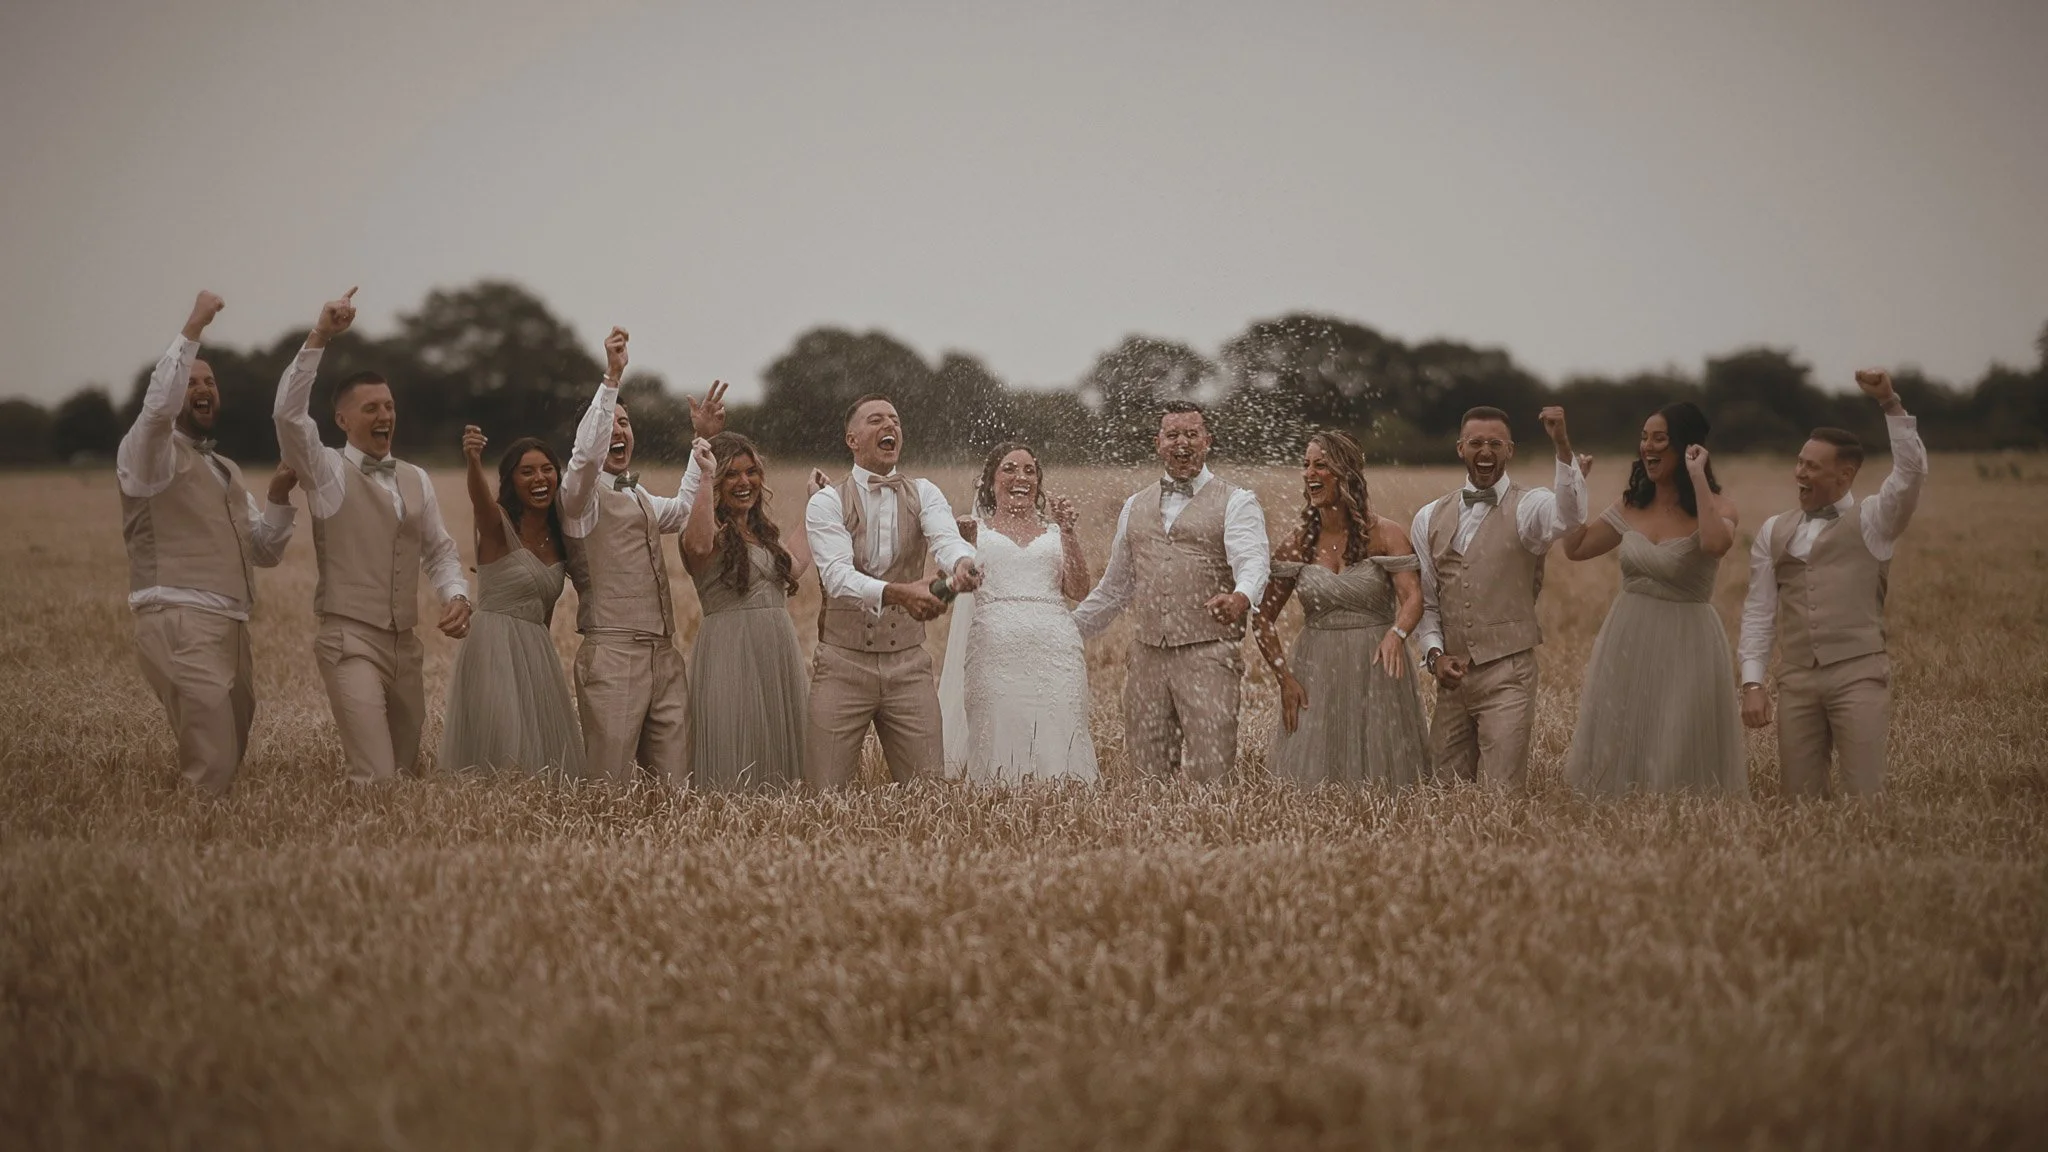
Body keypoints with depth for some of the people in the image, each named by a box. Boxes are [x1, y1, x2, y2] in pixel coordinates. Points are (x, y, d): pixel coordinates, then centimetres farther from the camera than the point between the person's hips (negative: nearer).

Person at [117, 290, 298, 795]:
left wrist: (278, 497, 4)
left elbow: (266, 552, 21)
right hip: (180, 626, -8)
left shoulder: (226, 471, 24)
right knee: (211, 774, -20)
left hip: (230, 631, 8)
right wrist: (193, 330, -23)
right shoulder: (148, 455, 1)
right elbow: (158, 405, -23)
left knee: (227, 765, 7)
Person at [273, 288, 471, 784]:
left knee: (407, 770, 12)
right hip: (350, 640, -6)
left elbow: (439, 550, 18)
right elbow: (288, 413, -17)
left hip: (405, 644, 6)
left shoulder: (415, 480, 14)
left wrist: (456, 595, -4)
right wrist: (318, 339, -25)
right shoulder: (328, 473, -2)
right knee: (375, 778, -18)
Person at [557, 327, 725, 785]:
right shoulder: (584, 495, 0)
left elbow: (683, 510, 43)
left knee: (674, 787, 1)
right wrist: (612, 378, -28)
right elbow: (586, 454, -21)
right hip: (612, 657, -7)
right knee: (609, 791, -10)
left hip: (664, 657, 7)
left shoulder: (640, 500, 24)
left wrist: (704, 440, 34)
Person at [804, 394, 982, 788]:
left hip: (908, 664, 2)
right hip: (844, 663, -2)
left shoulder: (923, 495, 6)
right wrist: (898, 593, -38)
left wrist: (962, 564, -41)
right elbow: (837, 574, -20)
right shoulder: (827, 502, -3)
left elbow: (946, 539, -16)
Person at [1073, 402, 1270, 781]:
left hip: (1208, 654, -5)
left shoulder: (1236, 502, 3)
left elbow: (1253, 561, -15)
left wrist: (1241, 598, -37)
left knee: (1211, 774, -12)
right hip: (1146, 656, 5)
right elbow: (1115, 586, 28)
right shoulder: (1136, 506, 19)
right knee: (1148, 773, 4)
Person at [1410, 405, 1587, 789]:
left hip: (1507, 675, -4)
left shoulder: (1528, 508, -3)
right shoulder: (1429, 519, 11)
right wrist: (1434, 654, -2)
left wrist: (1562, 446, -39)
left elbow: (1569, 518, -28)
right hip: (1452, 676, 4)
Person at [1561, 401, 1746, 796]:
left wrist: (1697, 477, -26)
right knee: (1618, 759, 11)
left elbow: (1716, 543, -33)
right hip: (1627, 644, 6)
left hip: (1685, 647, -6)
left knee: (1679, 771, 0)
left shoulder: (1715, 507, -9)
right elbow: (1576, 548, 13)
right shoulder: (1633, 506, 7)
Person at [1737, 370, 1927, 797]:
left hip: (1859, 674, -4)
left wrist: (1890, 403, -18)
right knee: (1799, 801, 4)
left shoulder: (1871, 521, 4)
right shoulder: (1773, 532, 15)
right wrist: (1752, 683, 5)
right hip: (1796, 681, 4)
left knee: (1864, 797, -8)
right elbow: (1759, 612, 13)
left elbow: (1912, 471, -12)